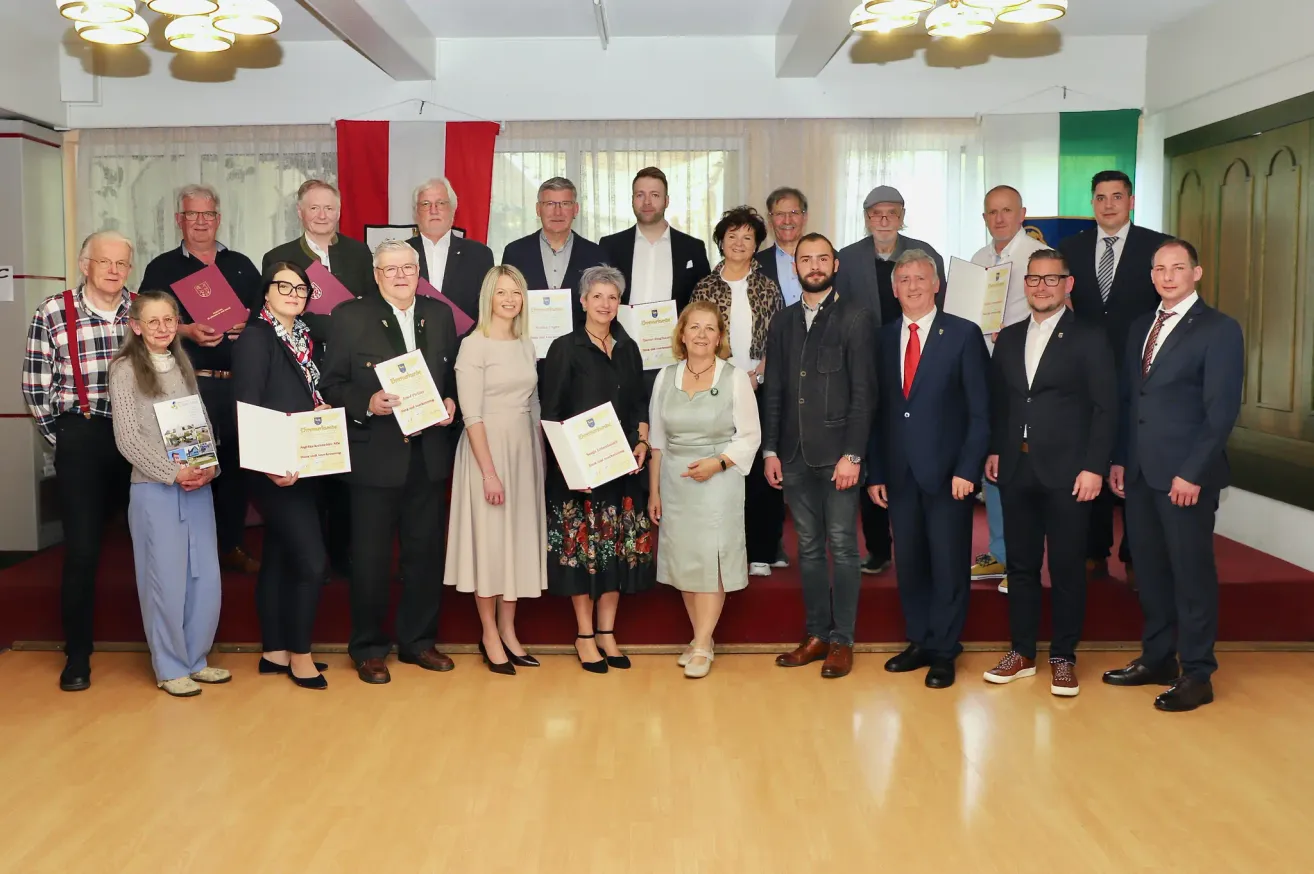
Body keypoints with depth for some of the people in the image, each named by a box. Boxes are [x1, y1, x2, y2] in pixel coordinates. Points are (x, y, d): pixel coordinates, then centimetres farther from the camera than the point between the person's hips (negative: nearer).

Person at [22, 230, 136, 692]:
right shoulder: (52, 314, -4)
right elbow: (35, 386, 0)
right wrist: (63, 437, 1)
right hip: (81, 441, -2)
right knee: (82, 549, 1)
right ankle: (77, 654, 16)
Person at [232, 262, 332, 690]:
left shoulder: (304, 337, 12)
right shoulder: (255, 338, -10)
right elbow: (247, 410, -17)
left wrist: (323, 411, -1)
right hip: (275, 469, -8)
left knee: (279, 558, 14)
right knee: (312, 559, -8)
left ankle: (274, 651, 23)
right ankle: (299, 654, 7)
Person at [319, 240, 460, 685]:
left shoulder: (440, 315, 9)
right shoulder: (350, 316, -2)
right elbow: (331, 385, -3)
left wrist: (451, 403, -5)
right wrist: (367, 403, -20)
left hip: (429, 455, 4)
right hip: (375, 455, -4)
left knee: (427, 551, 11)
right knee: (371, 556, 5)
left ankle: (418, 640, 26)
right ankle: (368, 648, 19)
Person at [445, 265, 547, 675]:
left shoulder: (527, 345, 10)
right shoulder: (474, 345, -10)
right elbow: (471, 415, -15)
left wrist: (542, 458, 9)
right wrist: (489, 471, -19)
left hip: (524, 450, 6)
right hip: (487, 449, -6)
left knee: (519, 538, 10)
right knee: (489, 539, 1)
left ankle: (508, 631, 21)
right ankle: (489, 634, 13)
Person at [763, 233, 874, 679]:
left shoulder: (854, 317, -2)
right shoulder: (782, 321, 12)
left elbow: (862, 391, -7)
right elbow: (774, 391, 12)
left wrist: (852, 455, -13)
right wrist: (771, 450, 6)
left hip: (837, 454, -4)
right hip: (795, 456, 4)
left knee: (842, 547, 1)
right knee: (808, 547, 10)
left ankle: (842, 640, 10)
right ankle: (816, 634, 20)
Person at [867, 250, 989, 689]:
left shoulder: (964, 334, -2)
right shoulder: (884, 338, 9)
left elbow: (980, 410, -5)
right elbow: (878, 409, 9)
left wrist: (967, 469, -12)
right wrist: (875, 471, 5)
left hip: (947, 472, -4)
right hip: (900, 472, 4)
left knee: (948, 564, 4)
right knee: (908, 563, 10)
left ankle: (943, 651, 16)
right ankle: (919, 642, 24)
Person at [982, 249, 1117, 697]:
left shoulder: (1089, 338, -2)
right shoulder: (1008, 338, 12)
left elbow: (1105, 408, -6)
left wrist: (1094, 467, -12)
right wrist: (994, 450, 5)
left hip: (1067, 472, -4)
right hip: (1016, 470, 4)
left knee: (1067, 568, 4)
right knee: (1020, 564, 10)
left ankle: (1063, 657, 16)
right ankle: (1022, 652, 20)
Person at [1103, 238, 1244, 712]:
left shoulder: (1219, 329, -6)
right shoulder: (1140, 327, 14)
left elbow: (1222, 410, -12)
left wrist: (1192, 473, -16)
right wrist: (1119, 458, 8)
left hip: (1186, 476, -6)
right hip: (1140, 473, 6)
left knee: (1192, 572, 2)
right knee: (1150, 568, 12)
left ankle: (1196, 675, 12)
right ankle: (1156, 658, 25)